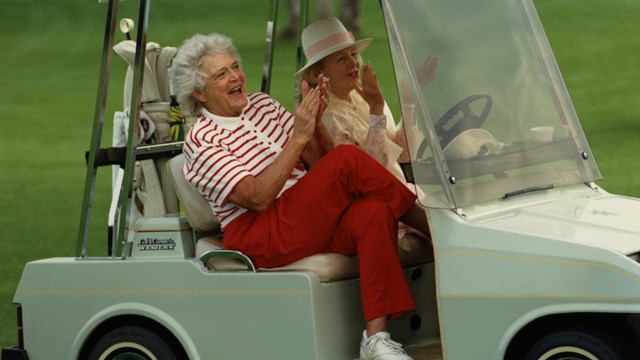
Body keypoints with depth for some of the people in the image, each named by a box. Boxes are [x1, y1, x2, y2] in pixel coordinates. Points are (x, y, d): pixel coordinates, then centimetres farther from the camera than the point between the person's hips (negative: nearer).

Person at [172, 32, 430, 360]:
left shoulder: (261, 105, 16)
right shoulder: (201, 141, -4)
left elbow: (320, 162, 15)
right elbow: (256, 198, -17)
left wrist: (315, 123, -6)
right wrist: (298, 137, -20)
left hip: (308, 217, 6)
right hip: (259, 238, -6)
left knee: (374, 212, -29)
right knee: (349, 160, -24)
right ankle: (429, 225, -7)